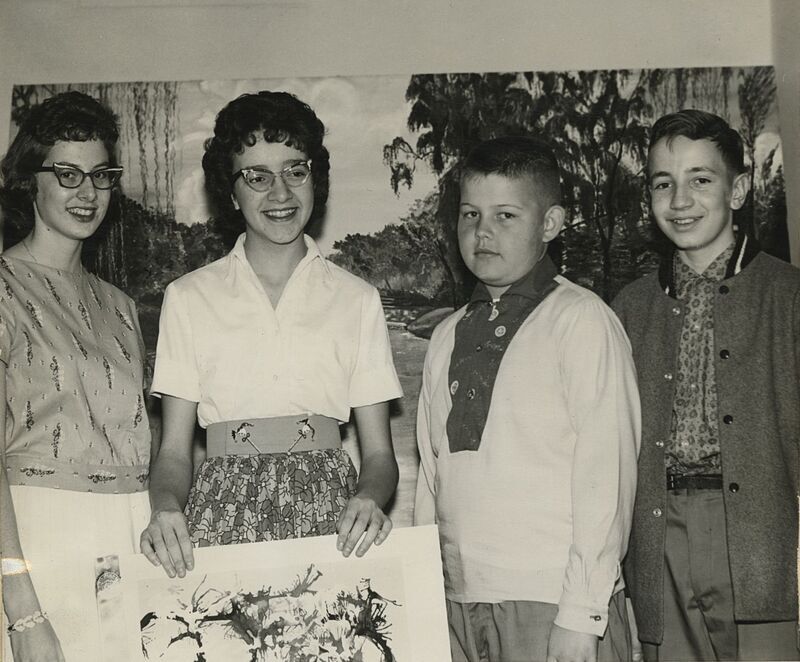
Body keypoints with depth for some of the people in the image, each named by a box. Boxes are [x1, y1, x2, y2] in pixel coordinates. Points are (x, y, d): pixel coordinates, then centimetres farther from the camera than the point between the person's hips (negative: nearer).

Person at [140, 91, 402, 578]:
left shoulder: (358, 299, 8)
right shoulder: (189, 297, 8)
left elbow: (379, 452, 8)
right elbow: (174, 450, 7)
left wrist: (369, 500, -13)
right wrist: (166, 507, -14)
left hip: (328, 514, 0)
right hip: (222, 515, 0)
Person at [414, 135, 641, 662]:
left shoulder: (582, 321, -6)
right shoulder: (447, 337, 12)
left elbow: (605, 475, -9)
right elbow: (431, 475, 11)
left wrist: (580, 616, -12)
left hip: (554, 607, -5)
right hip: (456, 605, 5)